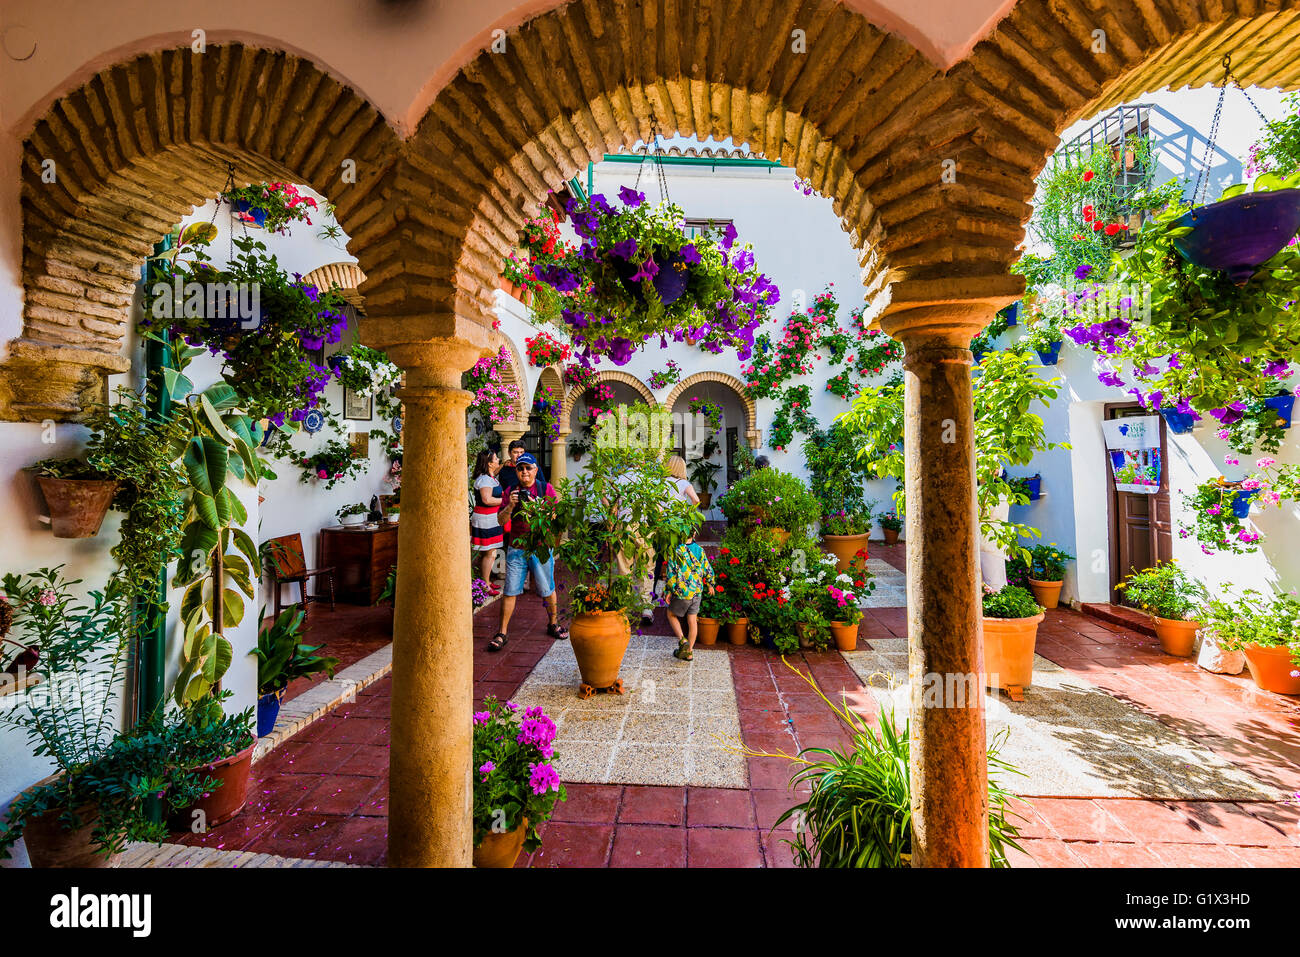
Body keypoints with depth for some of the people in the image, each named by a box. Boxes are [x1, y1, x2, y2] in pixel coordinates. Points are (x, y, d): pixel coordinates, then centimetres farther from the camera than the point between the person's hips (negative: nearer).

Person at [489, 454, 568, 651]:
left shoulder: (545, 489, 1)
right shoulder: (511, 491, 7)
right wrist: (510, 506, -16)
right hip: (516, 548, 1)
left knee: (548, 590, 9)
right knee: (510, 591, 2)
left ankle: (553, 624, 30)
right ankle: (502, 633, 13)